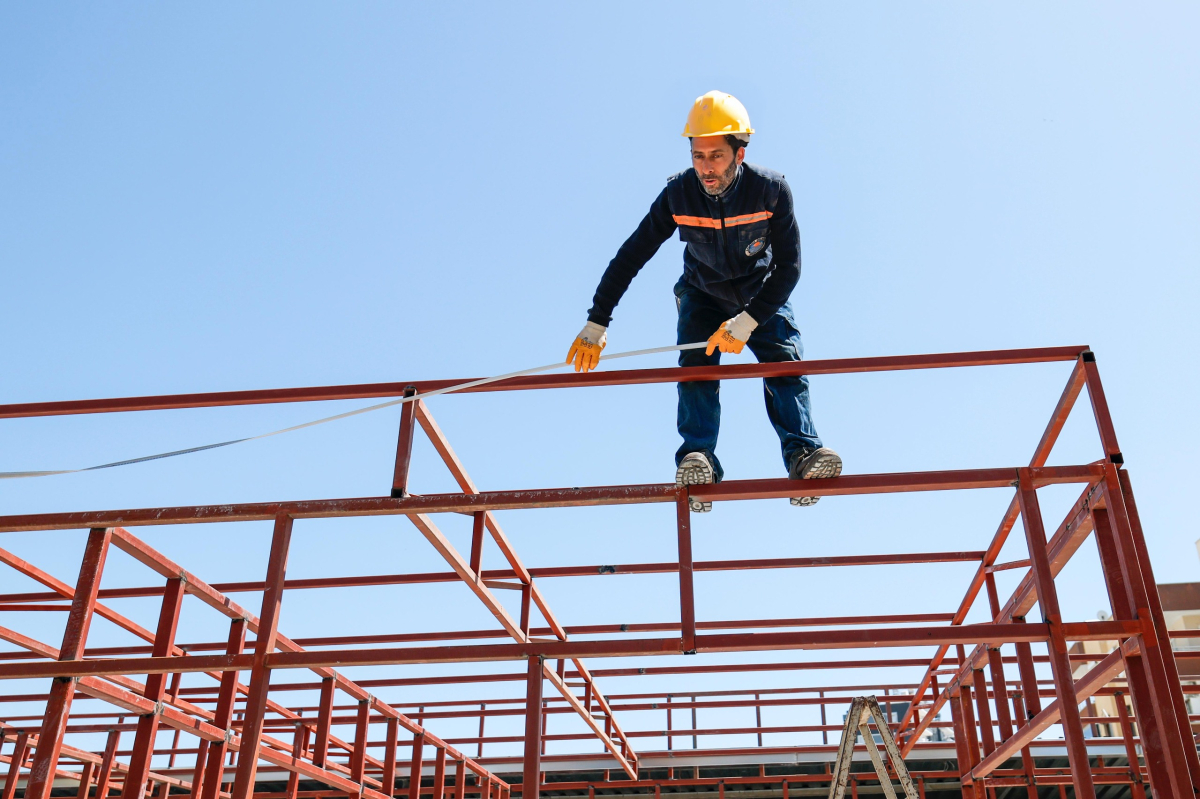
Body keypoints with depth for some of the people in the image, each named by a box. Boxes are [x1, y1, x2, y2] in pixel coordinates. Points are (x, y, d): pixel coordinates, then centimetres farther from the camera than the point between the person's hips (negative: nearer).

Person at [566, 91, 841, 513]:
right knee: (696, 363, -23)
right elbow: (630, 257, -17)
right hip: (702, 295, 1)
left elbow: (789, 267, -22)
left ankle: (803, 455, -34)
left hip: (762, 296, 0)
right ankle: (698, 461, -33)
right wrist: (596, 323, -20)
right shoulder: (678, 194, -23)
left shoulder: (771, 189, -26)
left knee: (786, 361, -22)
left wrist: (747, 322, -32)